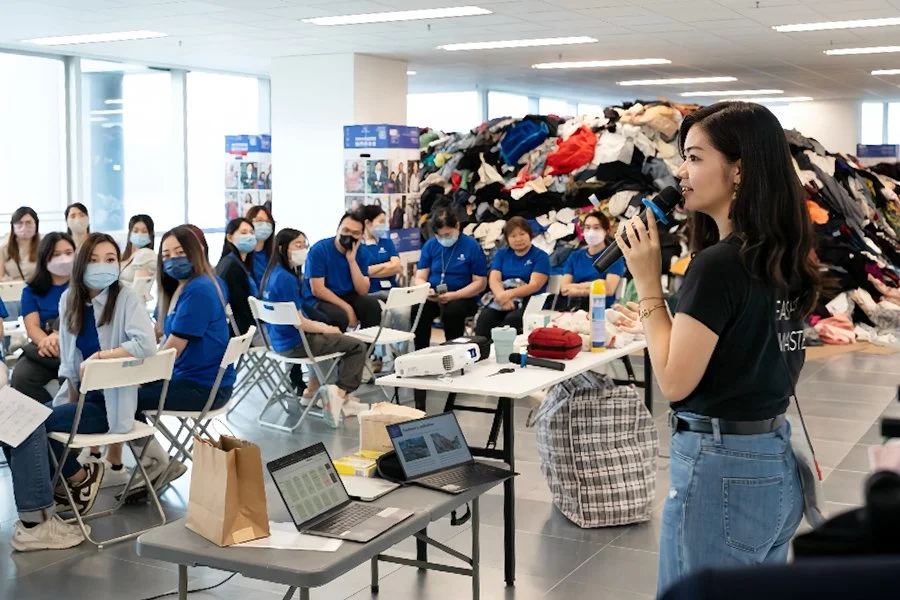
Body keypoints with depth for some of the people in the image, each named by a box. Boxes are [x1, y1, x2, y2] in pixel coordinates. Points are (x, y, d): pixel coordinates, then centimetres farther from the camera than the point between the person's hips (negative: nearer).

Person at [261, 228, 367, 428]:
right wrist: (325, 328, -5)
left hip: (280, 340, 9)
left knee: (332, 338, 33)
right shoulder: (286, 279, -22)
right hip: (294, 343, -9)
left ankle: (312, 390, 29)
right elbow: (299, 322, -21)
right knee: (358, 347, 0)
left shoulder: (272, 274, 7)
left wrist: (320, 326, 9)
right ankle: (341, 393, -9)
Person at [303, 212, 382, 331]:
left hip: (346, 297, 5)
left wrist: (351, 260, -16)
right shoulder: (319, 250, -13)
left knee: (372, 305, -22)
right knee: (340, 316, -34)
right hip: (317, 300, -5)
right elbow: (317, 290, -18)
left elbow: (363, 291, -7)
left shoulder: (360, 254, 2)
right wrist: (347, 308, -22)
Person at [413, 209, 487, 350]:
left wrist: (454, 295, -19)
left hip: (462, 298, -3)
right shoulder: (430, 245, 8)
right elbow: (420, 278, 8)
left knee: (452, 311, -36)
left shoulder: (472, 246, -3)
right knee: (418, 308, -30)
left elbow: (480, 282, -4)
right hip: (433, 297, 3)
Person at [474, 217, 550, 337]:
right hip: (502, 300, 3)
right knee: (484, 317, -29)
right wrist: (503, 297, -20)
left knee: (511, 319, -36)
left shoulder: (540, 256, 5)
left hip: (529, 302, -3)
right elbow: (494, 280, 2)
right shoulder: (501, 254, 17)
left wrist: (510, 294, -25)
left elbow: (534, 285, -9)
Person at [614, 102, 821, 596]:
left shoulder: (718, 264, -20)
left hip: (721, 468, -9)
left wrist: (647, 281, -13)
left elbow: (675, 379, -17)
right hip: (777, 462, 9)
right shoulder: (781, 260, 7)